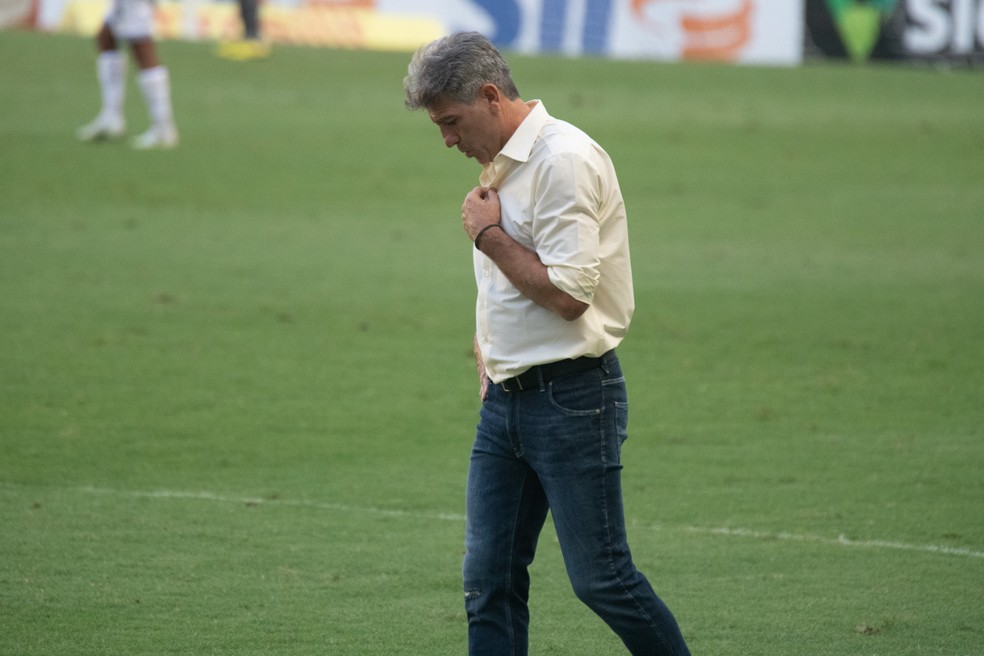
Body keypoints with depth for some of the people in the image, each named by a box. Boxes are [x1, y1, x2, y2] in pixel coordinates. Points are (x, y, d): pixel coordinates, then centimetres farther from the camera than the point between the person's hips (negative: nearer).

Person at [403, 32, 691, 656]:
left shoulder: (565, 160, -16)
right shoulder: (498, 165, 15)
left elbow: (568, 293, -22)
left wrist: (488, 234, -12)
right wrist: (489, 371, 18)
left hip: (571, 399, -9)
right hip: (506, 399, 9)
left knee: (600, 577, -4)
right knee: (489, 580, 3)